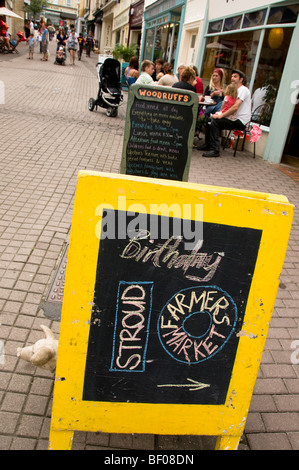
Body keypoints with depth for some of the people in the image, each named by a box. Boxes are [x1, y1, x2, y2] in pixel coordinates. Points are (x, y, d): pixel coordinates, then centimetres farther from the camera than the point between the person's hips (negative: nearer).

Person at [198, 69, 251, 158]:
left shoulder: (243, 90, -10)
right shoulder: (237, 90, 22)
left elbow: (235, 107, -21)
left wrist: (221, 116, -19)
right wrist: (219, 114, 2)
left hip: (241, 121, -10)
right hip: (236, 119, 10)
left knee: (215, 121, -24)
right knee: (211, 119, 8)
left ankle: (215, 150, -27)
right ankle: (208, 145, 15)